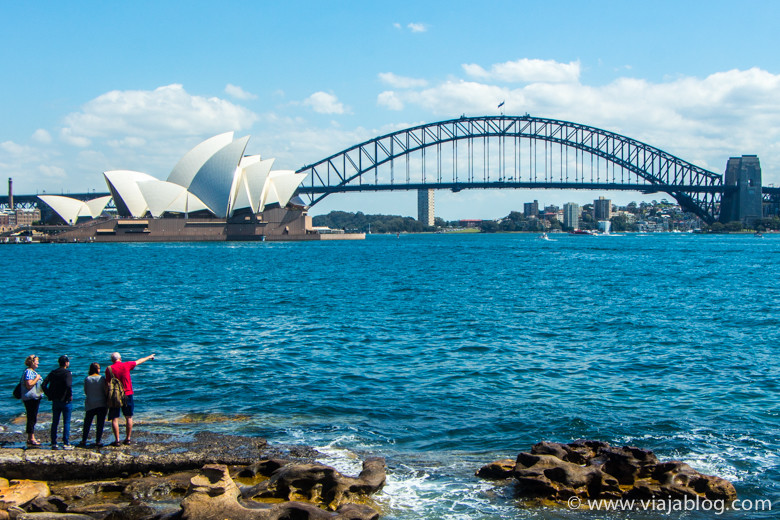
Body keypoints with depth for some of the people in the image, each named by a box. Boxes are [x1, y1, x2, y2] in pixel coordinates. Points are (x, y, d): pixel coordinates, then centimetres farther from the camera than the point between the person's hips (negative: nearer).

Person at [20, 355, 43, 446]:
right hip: (30, 398, -10)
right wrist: (37, 378, -16)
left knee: (33, 418, 13)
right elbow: (29, 385, -24)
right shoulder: (28, 372, -14)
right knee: (32, 418, -9)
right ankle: (31, 439, -7)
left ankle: (30, 438, 19)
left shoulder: (33, 372, 17)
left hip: (35, 397, 10)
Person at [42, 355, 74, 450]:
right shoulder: (67, 373, -12)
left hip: (55, 401, 5)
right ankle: (66, 443, 1)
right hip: (66, 401, -5)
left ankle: (53, 443, 13)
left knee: (54, 423, 11)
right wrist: (70, 395, -15)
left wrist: (49, 395, 6)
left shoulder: (52, 373, 6)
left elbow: (44, 384, 1)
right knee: (66, 423, 1)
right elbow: (68, 385, -28)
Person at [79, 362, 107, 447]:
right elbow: (105, 391, -4)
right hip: (101, 404, -2)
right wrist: (107, 404, 6)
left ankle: (84, 441, 10)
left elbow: (85, 392, 5)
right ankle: (98, 441, 2)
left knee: (87, 423, 10)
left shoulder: (87, 379, -2)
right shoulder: (102, 379, -7)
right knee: (100, 423, 3)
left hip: (90, 404, 2)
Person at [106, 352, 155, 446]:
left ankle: (117, 440, -3)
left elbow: (108, 384, -5)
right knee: (129, 417, 12)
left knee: (115, 419, 2)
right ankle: (128, 439, 15)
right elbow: (139, 361, 16)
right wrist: (149, 357, 32)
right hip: (127, 394, 1)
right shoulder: (126, 365, 0)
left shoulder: (109, 369, -3)